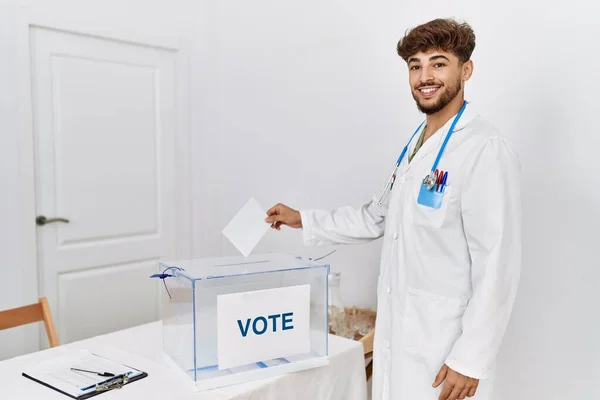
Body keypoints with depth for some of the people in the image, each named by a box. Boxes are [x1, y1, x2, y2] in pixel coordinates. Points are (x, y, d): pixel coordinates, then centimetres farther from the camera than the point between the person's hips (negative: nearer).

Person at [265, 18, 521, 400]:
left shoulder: (486, 150, -18)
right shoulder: (417, 143, 10)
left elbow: (497, 267, -20)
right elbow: (379, 216, 18)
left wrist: (471, 359, -18)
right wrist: (302, 220, 16)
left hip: (445, 345, -8)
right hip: (398, 330, 8)